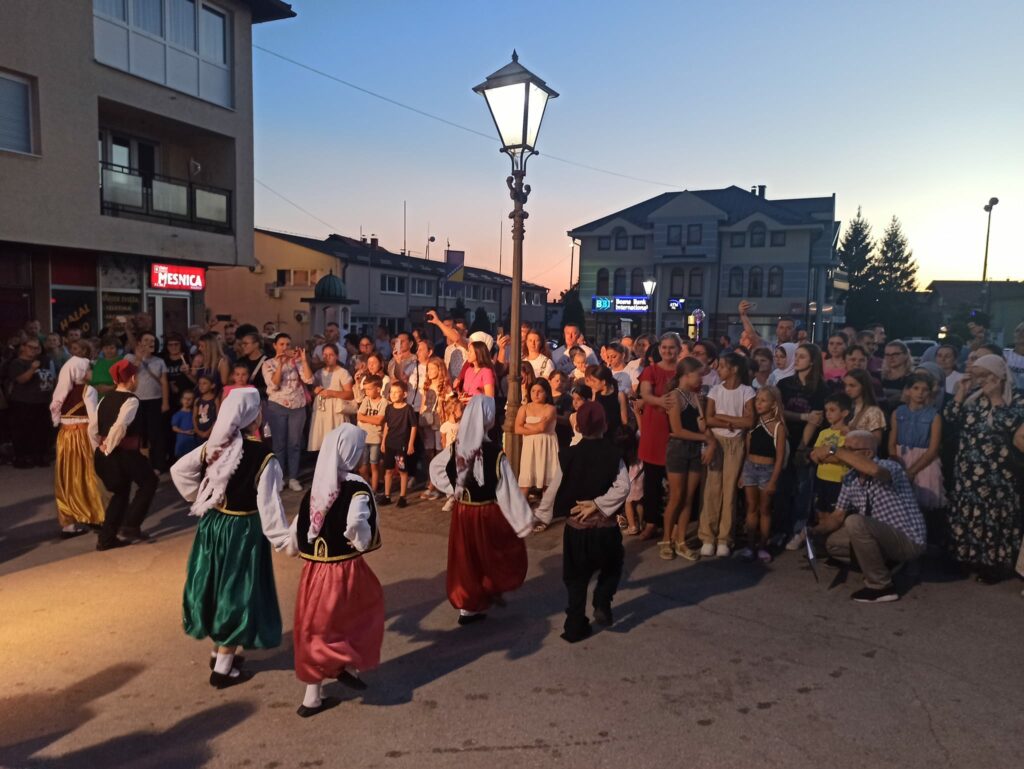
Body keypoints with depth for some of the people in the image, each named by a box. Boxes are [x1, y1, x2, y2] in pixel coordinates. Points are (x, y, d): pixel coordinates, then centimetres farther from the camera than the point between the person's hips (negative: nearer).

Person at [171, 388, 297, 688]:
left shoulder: (213, 446, -5)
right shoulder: (262, 456, -23)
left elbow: (179, 469, 3)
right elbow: (269, 505, -22)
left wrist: (198, 498, 15)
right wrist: (287, 540, -14)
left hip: (213, 523, 6)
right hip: (242, 529, -6)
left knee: (217, 585, 21)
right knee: (238, 592, 7)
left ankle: (220, 651, 39)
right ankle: (223, 668, 17)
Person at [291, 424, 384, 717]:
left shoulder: (315, 487, 3)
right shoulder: (356, 486, -16)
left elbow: (297, 529, 8)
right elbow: (357, 524, -32)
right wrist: (362, 544, -13)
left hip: (314, 568, 6)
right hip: (345, 569, -6)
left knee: (316, 625, 16)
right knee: (369, 603, 21)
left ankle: (313, 696, 25)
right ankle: (350, 665, 18)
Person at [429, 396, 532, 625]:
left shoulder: (456, 447, -5)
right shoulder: (494, 452, -23)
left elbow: (435, 467, 11)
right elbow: (508, 490, -19)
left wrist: (454, 489, 11)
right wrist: (524, 519, -10)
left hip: (462, 511, 5)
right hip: (488, 513, -5)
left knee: (466, 558, 16)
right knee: (509, 552, 21)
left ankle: (467, 606, 23)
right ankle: (493, 590, 30)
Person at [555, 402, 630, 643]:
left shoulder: (568, 456, -6)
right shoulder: (613, 457, -8)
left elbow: (555, 490, -5)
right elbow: (622, 488, -21)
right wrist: (596, 504, -17)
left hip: (575, 528, 1)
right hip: (605, 528, -1)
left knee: (577, 578, 16)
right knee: (612, 567, 26)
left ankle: (575, 627, 17)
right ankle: (602, 605, 8)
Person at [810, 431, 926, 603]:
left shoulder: (889, 467, -20)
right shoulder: (850, 479, 1)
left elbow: (874, 470, -47)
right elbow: (838, 516, 5)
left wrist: (833, 451, -41)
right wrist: (816, 528, -15)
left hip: (908, 540, -8)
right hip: (884, 537, 8)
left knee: (855, 522, -30)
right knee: (833, 543, 4)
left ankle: (881, 586, -15)